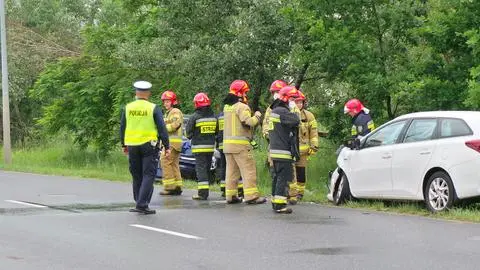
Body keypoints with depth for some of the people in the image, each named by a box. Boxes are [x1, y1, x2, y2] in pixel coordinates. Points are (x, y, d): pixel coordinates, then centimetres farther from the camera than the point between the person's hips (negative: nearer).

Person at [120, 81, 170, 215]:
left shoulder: (128, 108, 4)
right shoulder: (153, 108, -6)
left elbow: (122, 128, 10)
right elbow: (162, 128, -7)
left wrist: (124, 145, 21)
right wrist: (166, 146, -2)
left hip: (132, 146, 4)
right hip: (149, 145, -4)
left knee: (137, 176, 14)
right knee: (148, 175, -3)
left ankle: (139, 203, 18)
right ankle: (142, 204, -12)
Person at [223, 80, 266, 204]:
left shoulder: (227, 107, 14)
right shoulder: (241, 107, -12)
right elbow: (248, 122, -19)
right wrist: (257, 116, -2)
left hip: (227, 142, 8)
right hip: (240, 143, -8)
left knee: (232, 170, 12)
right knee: (248, 170, -5)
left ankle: (230, 195, 13)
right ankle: (251, 196, -9)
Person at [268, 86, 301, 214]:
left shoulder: (275, 111, 18)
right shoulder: (282, 111, -15)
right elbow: (295, 120, -27)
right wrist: (295, 112, -8)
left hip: (275, 151, 10)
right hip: (283, 152, -10)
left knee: (277, 177, 17)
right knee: (284, 178, -9)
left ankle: (275, 202, 24)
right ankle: (280, 205, -11)